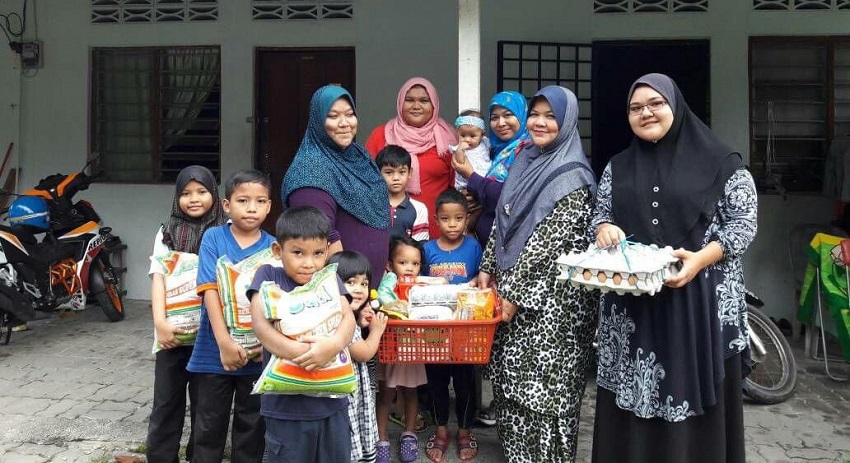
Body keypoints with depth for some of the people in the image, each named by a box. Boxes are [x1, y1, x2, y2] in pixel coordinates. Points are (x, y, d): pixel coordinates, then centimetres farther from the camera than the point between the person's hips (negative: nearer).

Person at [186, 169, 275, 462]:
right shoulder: (213, 238, -3)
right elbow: (210, 290, -11)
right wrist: (225, 342, -19)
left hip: (258, 354, 1)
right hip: (215, 352, -1)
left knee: (251, 426, 14)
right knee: (209, 427, 12)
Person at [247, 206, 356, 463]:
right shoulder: (268, 276, -2)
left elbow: (348, 318, -8)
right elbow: (260, 324, -14)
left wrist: (335, 343, -30)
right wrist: (296, 351, -28)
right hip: (284, 404, -2)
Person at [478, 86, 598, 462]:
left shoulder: (571, 176, -13)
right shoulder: (524, 162, 11)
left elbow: (547, 242, -18)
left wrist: (515, 293, -18)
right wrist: (488, 269, 8)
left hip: (550, 296, -8)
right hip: (513, 286, 8)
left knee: (541, 381, -1)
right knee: (511, 377, 15)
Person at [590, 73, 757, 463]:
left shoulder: (720, 162, -1)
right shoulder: (617, 167, 11)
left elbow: (744, 222, -2)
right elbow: (601, 212, 16)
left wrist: (701, 258, -19)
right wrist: (604, 227, -8)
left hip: (699, 296, -3)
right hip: (632, 300, 3)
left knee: (695, 392, 4)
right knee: (632, 395, 7)